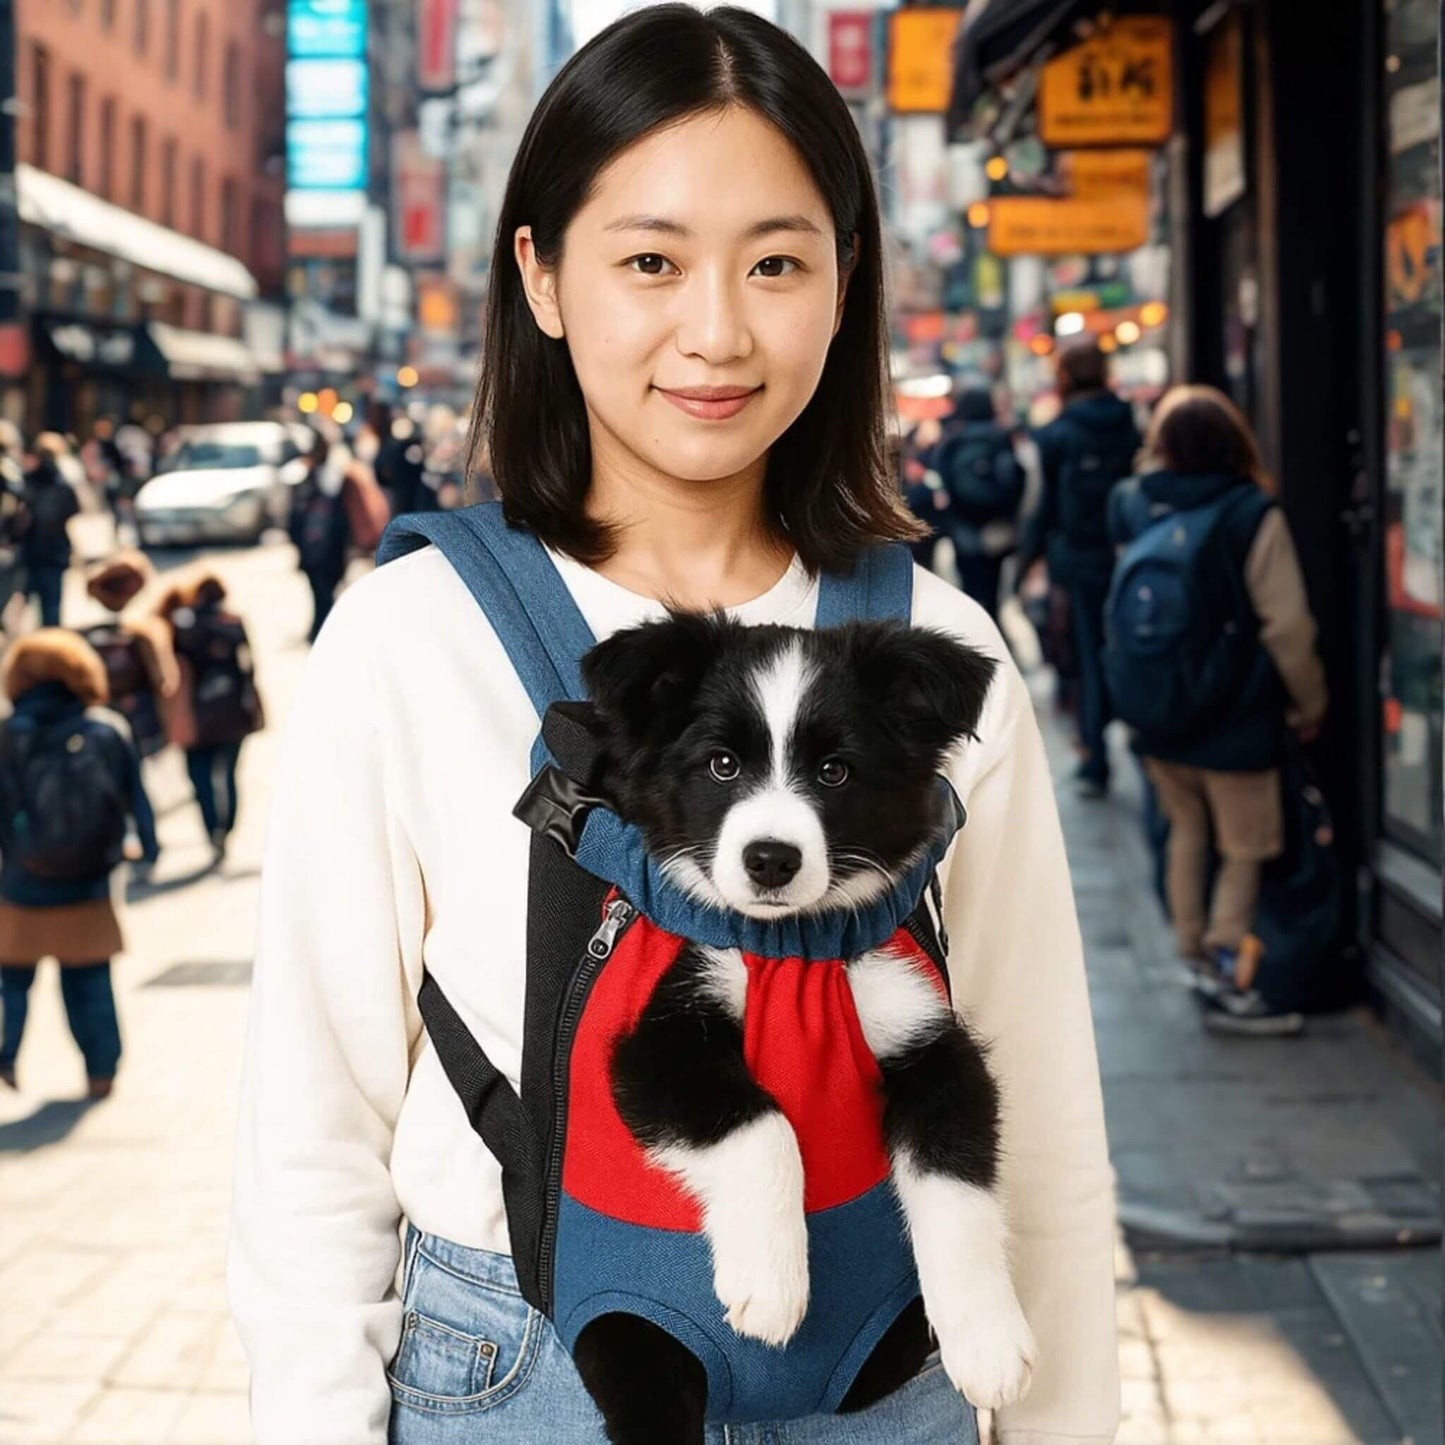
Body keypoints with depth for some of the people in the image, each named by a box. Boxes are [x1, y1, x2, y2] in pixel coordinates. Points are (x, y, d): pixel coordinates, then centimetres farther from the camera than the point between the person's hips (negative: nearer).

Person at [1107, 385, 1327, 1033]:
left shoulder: (1133, 506, -3)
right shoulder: (1252, 516, -16)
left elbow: (1125, 613, 5)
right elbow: (1287, 626, -14)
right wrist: (1311, 704, -1)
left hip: (1156, 718, 5)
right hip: (1235, 723, -5)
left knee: (1187, 832, 20)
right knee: (1245, 850, 6)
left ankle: (1196, 956, 28)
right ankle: (1227, 982, 4)